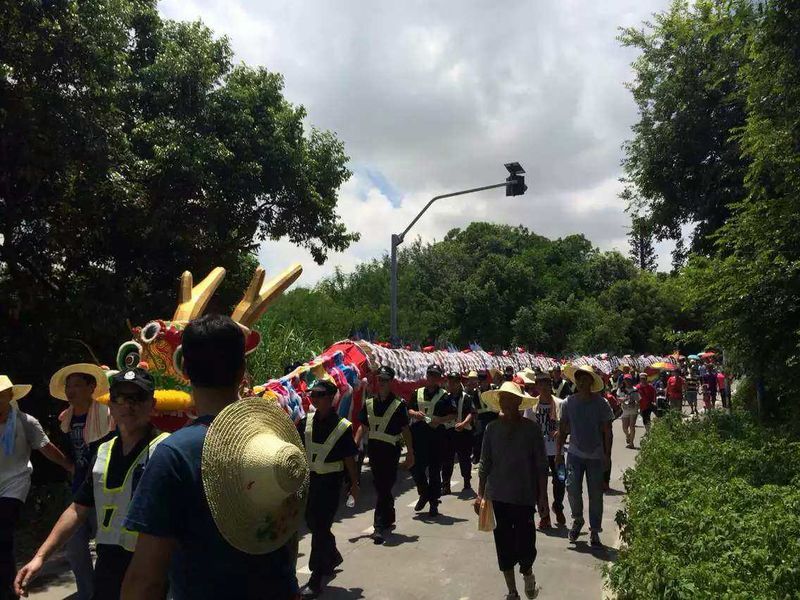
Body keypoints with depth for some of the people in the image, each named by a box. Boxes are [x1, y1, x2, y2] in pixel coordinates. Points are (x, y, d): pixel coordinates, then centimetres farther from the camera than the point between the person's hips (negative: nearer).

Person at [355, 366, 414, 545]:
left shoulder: (399, 405, -5)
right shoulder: (369, 403, 8)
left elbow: (405, 430, -3)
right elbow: (363, 427, 11)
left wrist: (410, 453, -3)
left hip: (391, 450, -5)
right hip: (373, 448, 5)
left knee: (383, 488, -7)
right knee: (381, 487, 15)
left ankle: (380, 526, -2)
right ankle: (389, 520, 32)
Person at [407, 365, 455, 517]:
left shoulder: (444, 395, 2)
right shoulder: (417, 393, 11)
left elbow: (453, 415, 0)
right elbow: (409, 410, 12)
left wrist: (440, 420, -16)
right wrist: (415, 414, -9)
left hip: (436, 433, -2)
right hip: (418, 433, 3)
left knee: (434, 470, 5)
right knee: (416, 467, 2)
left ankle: (434, 502, 17)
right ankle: (424, 494, 27)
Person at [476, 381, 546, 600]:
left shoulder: (531, 429, -7)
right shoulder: (492, 429, 0)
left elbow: (541, 466, -4)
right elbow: (485, 464, 6)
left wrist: (542, 497, -4)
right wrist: (480, 494, 5)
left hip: (524, 497, -2)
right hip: (498, 496, 3)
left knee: (525, 545, -2)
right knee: (504, 545, 10)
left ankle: (527, 573, 34)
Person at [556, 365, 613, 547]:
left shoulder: (601, 403, -6)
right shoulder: (569, 402, -1)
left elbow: (607, 431, -2)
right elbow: (563, 429, 5)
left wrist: (607, 455, -6)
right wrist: (559, 451, 2)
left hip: (596, 456, -1)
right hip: (575, 453, 1)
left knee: (595, 494, 5)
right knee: (572, 489, -6)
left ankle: (594, 531, 21)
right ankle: (577, 520, 23)